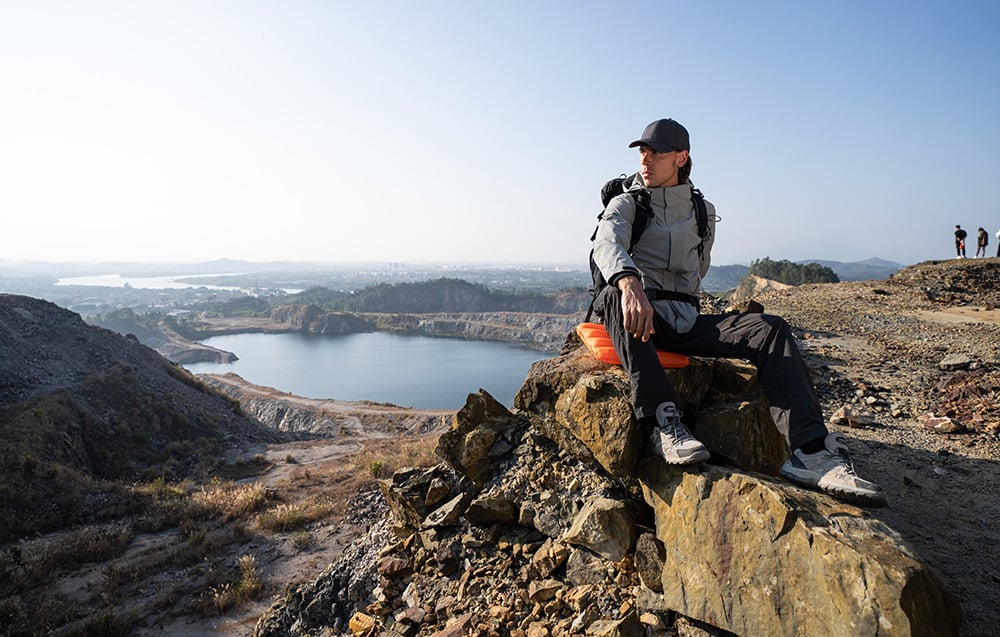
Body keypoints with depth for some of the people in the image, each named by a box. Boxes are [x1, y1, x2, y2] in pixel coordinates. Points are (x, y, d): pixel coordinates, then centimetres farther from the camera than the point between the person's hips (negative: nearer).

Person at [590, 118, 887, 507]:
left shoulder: (703, 212, 20)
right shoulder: (626, 203, 7)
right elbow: (606, 243, -18)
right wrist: (630, 283, -39)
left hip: (684, 318, 4)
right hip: (637, 312, -3)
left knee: (770, 329, -19)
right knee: (615, 297, -39)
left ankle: (810, 452, -32)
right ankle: (662, 422, -44)